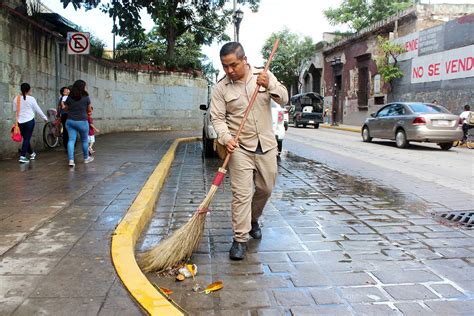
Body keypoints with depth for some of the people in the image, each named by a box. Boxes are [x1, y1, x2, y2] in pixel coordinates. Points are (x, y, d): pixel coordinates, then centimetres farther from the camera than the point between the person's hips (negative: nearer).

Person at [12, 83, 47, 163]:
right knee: (27, 139, -1)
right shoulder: (31, 99, -9)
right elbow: (38, 110, -1)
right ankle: (22, 157, -9)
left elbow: (14, 110, 9)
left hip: (20, 122, 4)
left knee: (26, 138, 17)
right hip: (29, 121, -4)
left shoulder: (16, 98, 1)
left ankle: (31, 153, 33)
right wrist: (45, 117, 13)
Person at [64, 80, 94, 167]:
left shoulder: (69, 98, 1)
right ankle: (86, 158, 30)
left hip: (70, 121, 3)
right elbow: (89, 110, 4)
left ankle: (71, 160, -9)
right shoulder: (86, 98, -6)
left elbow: (66, 109, 10)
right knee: (84, 140, 14)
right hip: (82, 121, -2)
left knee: (71, 140, 1)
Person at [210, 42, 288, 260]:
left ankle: (253, 220, 40)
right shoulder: (221, 88, -4)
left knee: (265, 189, 14)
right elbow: (217, 118, -5)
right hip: (240, 148, -3)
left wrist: (270, 86, -21)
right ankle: (240, 239, 1)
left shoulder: (265, 76, 1)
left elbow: (284, 99, -2)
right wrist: (225, 138, -23)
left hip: (266, 145, 3)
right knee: (242, 194, -8)